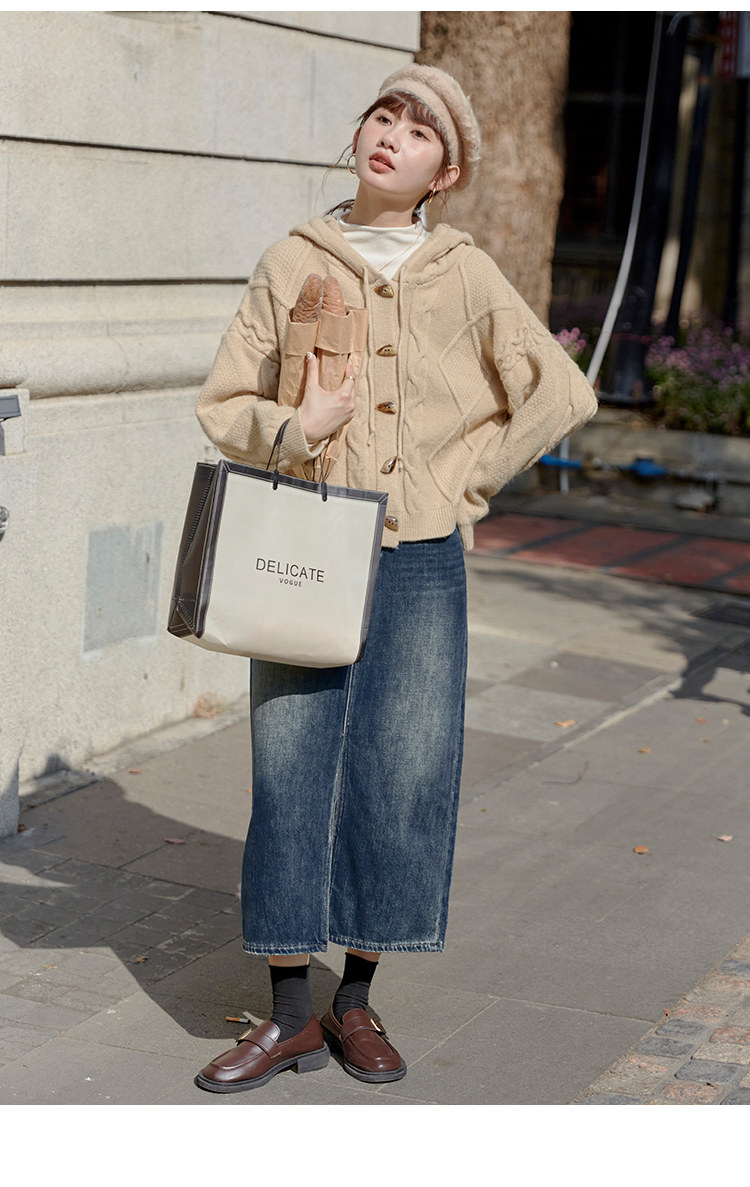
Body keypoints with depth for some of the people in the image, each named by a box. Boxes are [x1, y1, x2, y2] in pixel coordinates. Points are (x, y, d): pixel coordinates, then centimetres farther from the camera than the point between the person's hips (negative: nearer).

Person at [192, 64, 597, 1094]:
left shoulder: (466, 276, 2)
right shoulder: (292, 264, 2)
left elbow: (561, 395, 5)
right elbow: (222, 405, 4)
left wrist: (464, 482, 0)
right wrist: (291, 429, -16)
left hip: (420, 563, 0)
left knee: (406, 778, 3)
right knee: (290, 776, 0)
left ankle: (357, 1001, 19)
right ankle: (291, 1014, 13)